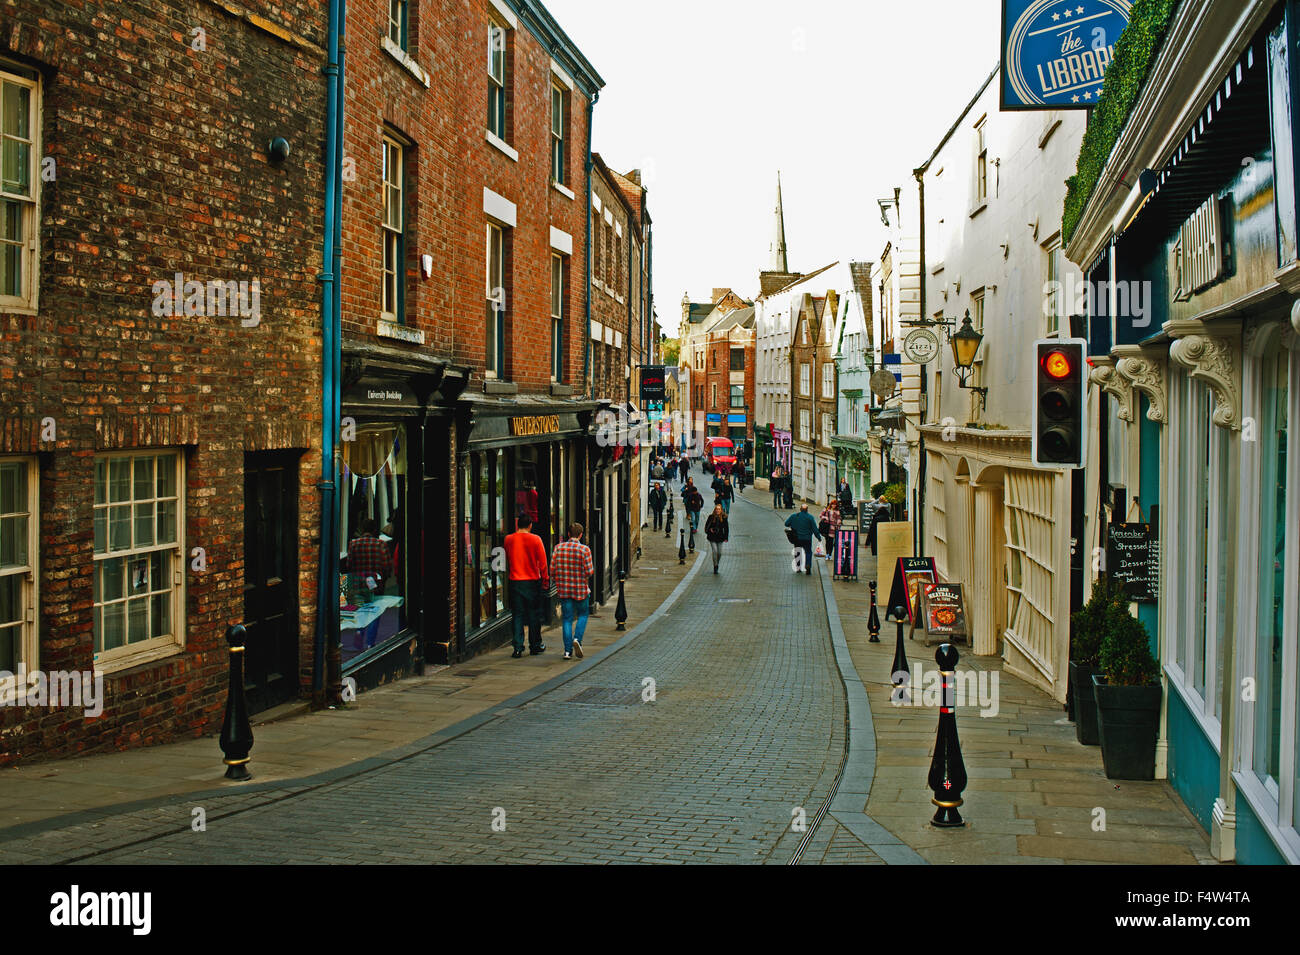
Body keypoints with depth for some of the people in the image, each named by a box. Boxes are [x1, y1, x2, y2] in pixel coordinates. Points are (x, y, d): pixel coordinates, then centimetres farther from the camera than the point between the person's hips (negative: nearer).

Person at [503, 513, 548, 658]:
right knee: (533, 614, 10)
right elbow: (542, 562, -5)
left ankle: (518, 648, 0)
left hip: (515, 581, 2)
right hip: (532, 581, -2)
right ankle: (535, 645, 18)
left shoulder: (508, 539, -1)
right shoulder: (535, 539, -7)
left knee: (517, 615, 5)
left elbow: (507, 561, 8)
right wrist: (545, 580, 3)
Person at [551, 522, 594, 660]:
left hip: (563, 589, 2)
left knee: (567, 618, 8)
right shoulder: (584, 549, -11)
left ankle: (568, 650, 3)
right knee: (582, 615, 16)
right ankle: (577, 639, -6)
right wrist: (593, 570, 10)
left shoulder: (558, 547, -2)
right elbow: (589, 572, -13)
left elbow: (552, 570, -1)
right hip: (580, 589, -2)